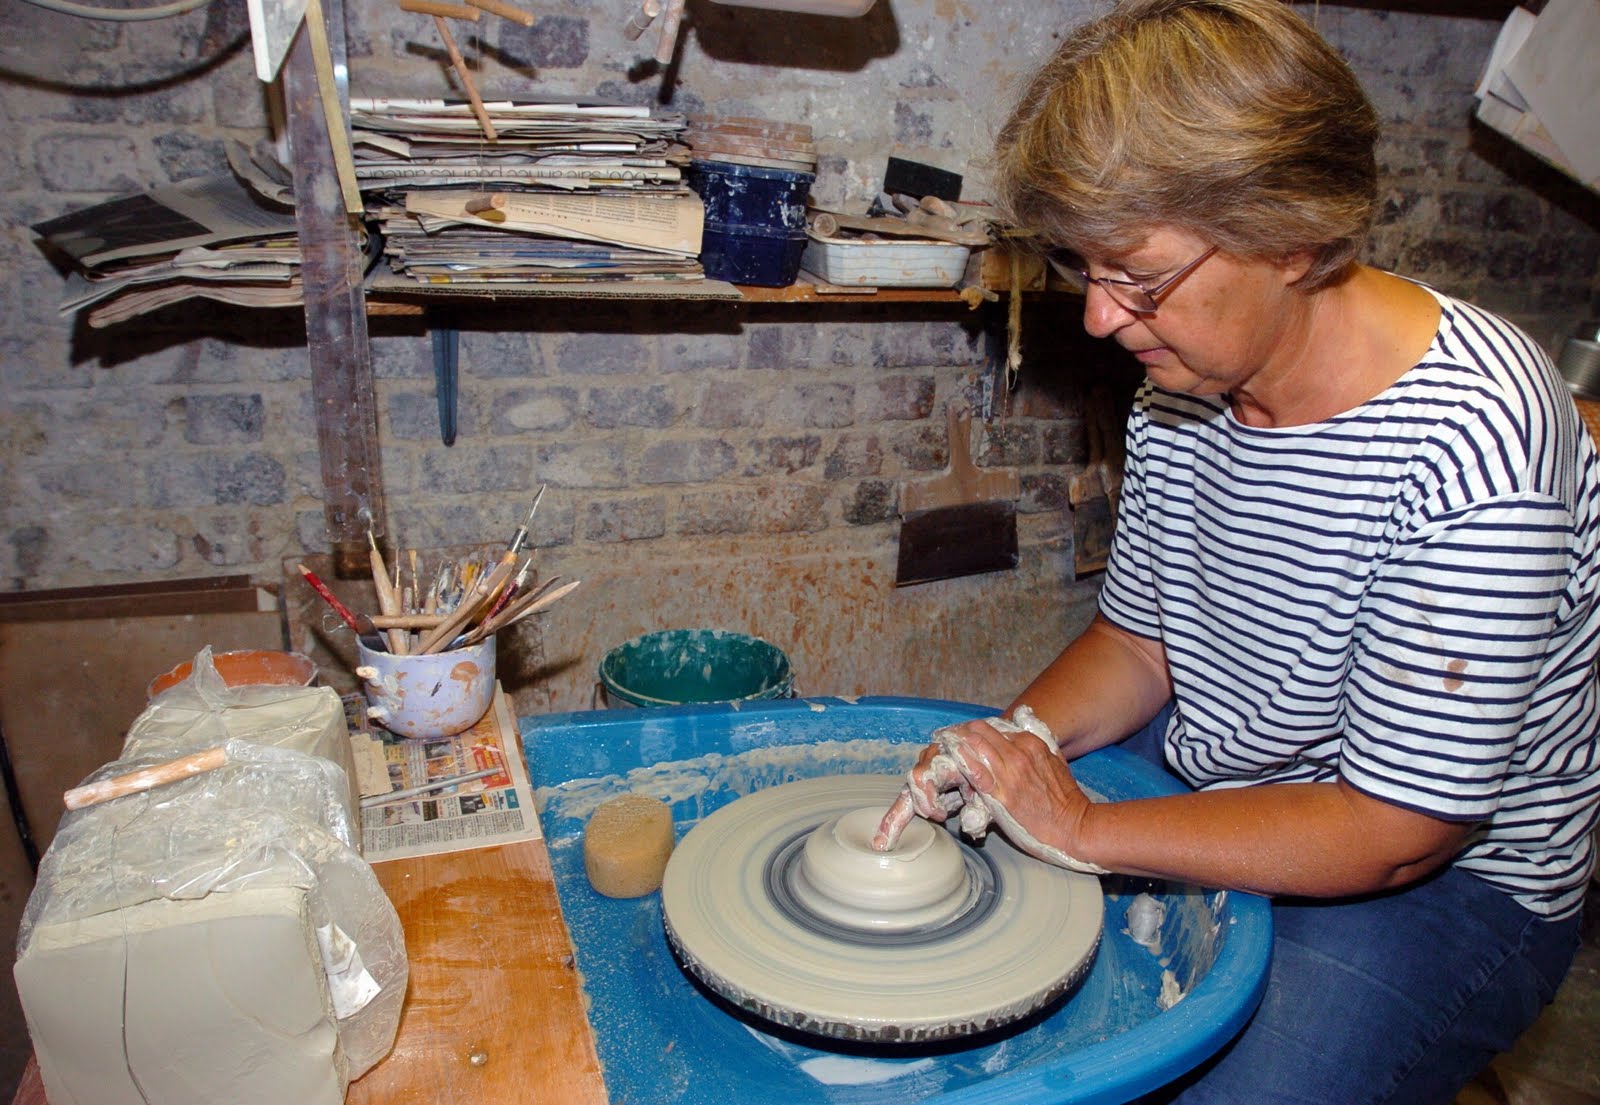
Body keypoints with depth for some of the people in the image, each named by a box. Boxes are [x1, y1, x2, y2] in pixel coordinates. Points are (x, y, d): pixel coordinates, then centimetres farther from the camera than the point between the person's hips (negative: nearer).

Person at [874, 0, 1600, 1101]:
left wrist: (1085, 826, -22)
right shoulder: (1190, 374, -8)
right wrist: (1014, 744, -15)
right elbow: (1136, 638, 3)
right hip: (1211, 793, 6)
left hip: (1441, 885, -5)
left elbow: (1394, 832, -24)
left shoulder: (1468, 448, -30)